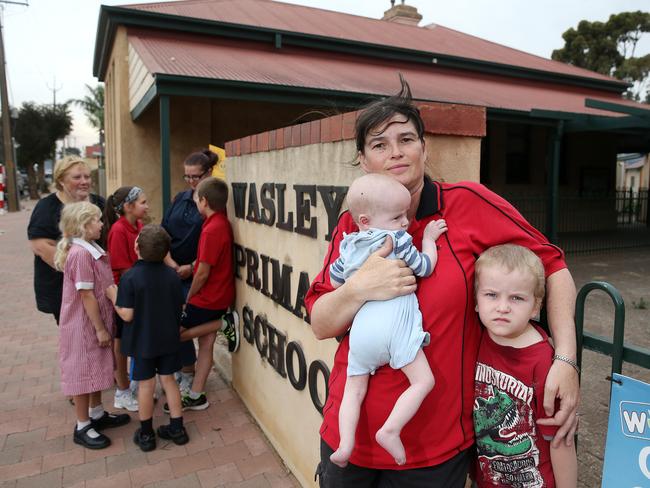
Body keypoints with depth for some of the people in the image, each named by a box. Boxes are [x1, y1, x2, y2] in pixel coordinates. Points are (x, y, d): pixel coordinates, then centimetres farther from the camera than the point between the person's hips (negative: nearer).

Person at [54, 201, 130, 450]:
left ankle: (97, 414, 36)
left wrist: (103, 326, 15)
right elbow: (86, 295, -23)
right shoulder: (81, 254, -23)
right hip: (84, 325, -9)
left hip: (95, 322, 9)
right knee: (83, 372, 4)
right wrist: (100, 328, -18)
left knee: (95, 369, 20)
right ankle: (82, 427, 18)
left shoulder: (91, 249, 7)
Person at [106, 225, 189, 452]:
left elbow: (127, 315, -19)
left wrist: (113, 296, -2)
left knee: (146, 385, 10)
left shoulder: (130, 277, -19)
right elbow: (180, 307, 1)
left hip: (142, 341, -3)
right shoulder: (172, 275, -6)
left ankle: (146, 434, 25)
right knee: (168, 380, 16)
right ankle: (177, 428, 24)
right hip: (169, 339, 3)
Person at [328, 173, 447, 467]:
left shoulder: (348, 246, 18)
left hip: (360, 330, 5)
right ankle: (390, 430, -14)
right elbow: (425, 268, 10)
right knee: (423, 380, 0)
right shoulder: (397, 239, 2)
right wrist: (429, 238, 23)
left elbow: (335, 281, 29)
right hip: (393, 325, -5)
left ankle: (346, 443, 1)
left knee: (354, 390, 15)